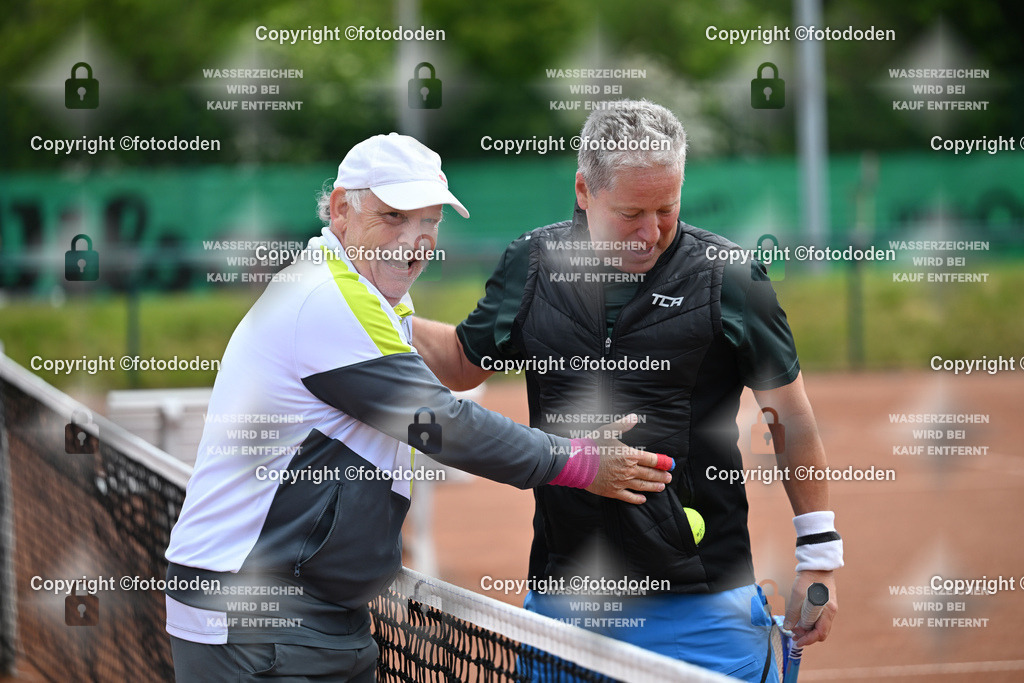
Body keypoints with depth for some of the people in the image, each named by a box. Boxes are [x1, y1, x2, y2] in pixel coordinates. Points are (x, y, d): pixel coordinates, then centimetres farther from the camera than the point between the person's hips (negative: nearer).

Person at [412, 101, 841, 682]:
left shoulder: (729, 278, -4)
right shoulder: (532, 265, 3)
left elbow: (791, 418, 2)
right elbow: (464, 362, 20)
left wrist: (820, 558, 2)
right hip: (563, 590, 3)